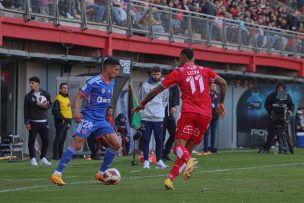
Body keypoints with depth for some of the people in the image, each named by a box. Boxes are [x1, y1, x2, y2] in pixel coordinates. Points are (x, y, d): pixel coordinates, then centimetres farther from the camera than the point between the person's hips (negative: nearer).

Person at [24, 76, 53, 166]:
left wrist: (45, 105, -14)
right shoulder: (28, 96, 3)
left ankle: (43, 158, 14)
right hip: (33, 122, -2)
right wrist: (27, 122, -6)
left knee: (46, 140, 1)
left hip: (43, 121, 2)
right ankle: (33, 158, 5)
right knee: (32, 140, -4)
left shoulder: (45, 94, 7)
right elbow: (26, 110, 1)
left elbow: (50, 104, 9)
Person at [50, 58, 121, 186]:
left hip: (101, 120, 8)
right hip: (88, 118, -8)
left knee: (115, 145, 0)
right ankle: (57, 174, -14)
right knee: (76, 145, -16)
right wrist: (76, 110, -28)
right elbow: (79, 96, -14)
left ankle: (101, 173, 13)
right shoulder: (94, 82, -12)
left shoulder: (112, 83, 12)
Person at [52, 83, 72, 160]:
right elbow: (55, 111, -18)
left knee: (63, 139, 11)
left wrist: (69, 122, 18)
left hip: (66, 122, 9)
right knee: (58, 138, -9)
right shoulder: (58, 99, -9)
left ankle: (61, 154, 16)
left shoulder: (67, 98, 19)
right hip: (60, 122, -8)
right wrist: (62, 119, -21)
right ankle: (55, 155, -9)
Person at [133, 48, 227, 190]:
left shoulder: (178, 72, 11)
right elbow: (223, 83, 6)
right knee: (188, 149, 8)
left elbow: (157, 90, 13)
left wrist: (142, 104, 23)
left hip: (188, 112, -3)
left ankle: (189, 160, -40)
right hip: (206, 115, 3)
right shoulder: (205, 71, 18)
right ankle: (170, 179, -2)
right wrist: (221, 103, 17)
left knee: (179, 146, -6)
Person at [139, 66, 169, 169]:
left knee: (159, 140, 3)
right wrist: (144, 109, 5)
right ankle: (146, 161, 5)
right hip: (146, 117, -1)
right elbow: (140, 99, 11)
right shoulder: (145, 85, 3)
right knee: (146, 140, 0)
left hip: (158, 117, 1)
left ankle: (159, 161, 11)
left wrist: (160, 109, 10)